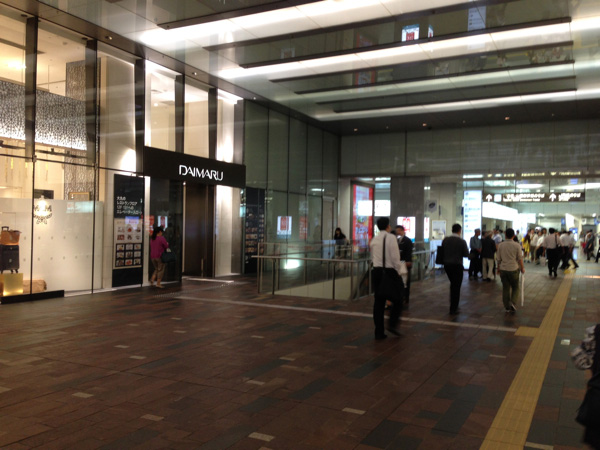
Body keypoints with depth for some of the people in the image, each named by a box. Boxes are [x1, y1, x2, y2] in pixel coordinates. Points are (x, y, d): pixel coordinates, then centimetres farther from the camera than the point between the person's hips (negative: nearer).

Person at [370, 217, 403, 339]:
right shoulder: (391, 237, -10)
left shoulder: (374, 240, 8)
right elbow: (395, 257, -14)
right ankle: (392, 324, -3)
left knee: (379, 302, 8)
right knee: (397, 299, 11)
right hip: (390, 270, -5)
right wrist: (398, 271, -4)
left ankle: (379, 332, 9)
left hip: (377, 271, 5)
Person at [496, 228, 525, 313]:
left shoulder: (501, 245, -1)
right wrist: (522, 268, 9)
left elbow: (498, 258, 7)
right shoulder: (517, 245, -9)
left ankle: (507, 307, 13)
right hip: (513, 269, -2)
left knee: (505, 288, 10)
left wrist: (498, 268, 20)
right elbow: (520, 258, -4)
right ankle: (513, 303, -7)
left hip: (503, 269, 2)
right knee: (515, 287, 12)